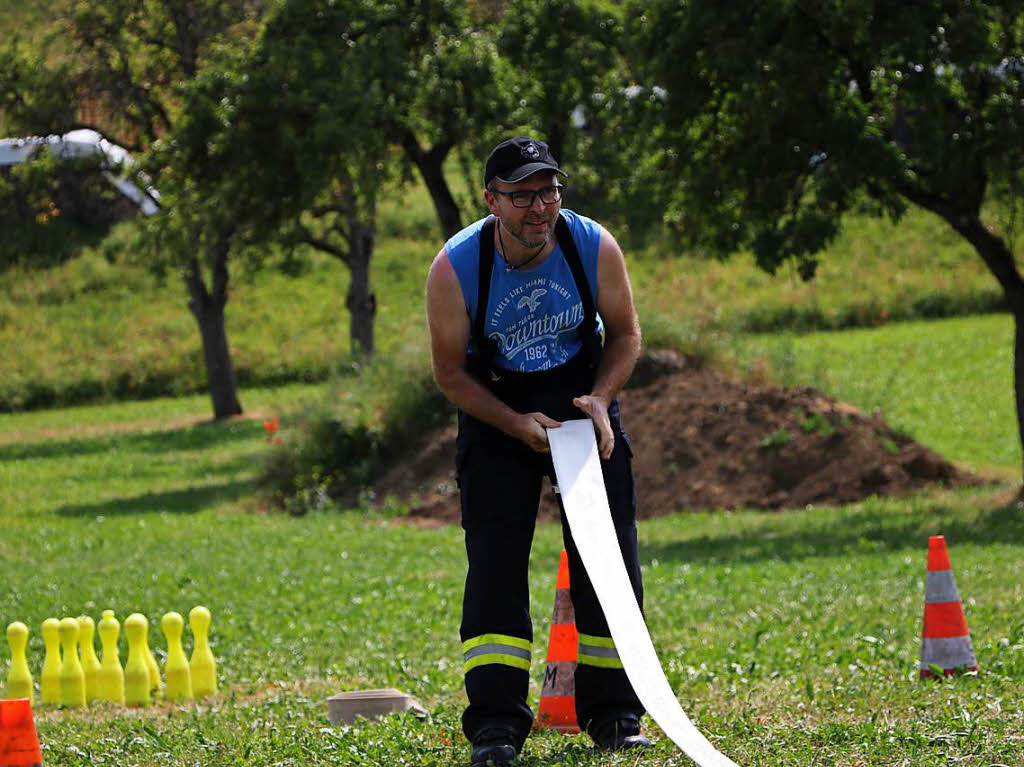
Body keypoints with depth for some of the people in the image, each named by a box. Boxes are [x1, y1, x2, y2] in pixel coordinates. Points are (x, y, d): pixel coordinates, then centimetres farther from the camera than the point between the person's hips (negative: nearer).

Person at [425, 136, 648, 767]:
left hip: (585, 400, 2)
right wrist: (517, 425, -21)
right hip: (497, 410, -2)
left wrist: (600, 399, -17)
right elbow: (451, 371, -10)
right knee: (495, 562, -12)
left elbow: (625, 333, 0)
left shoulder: (595, 247, -17)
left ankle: (613, 713, 12)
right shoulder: (456, 267, -21)